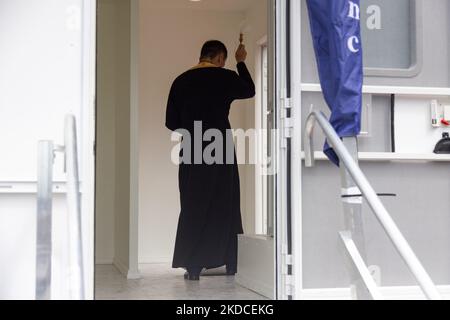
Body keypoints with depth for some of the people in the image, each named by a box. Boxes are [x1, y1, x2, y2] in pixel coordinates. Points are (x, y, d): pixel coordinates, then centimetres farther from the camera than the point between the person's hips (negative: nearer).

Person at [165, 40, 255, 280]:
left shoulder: (181, 81, 5)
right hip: (221, 153, -2)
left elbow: (171, 123, 6)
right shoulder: (225, 77, -2)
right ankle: (231, 264, 12)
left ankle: (193, 267, 5)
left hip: (191, 154, 2)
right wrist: (241, 63, 30)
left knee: (193, 207, 7)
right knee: (225, 206, 8)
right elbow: (249, 90, 19)